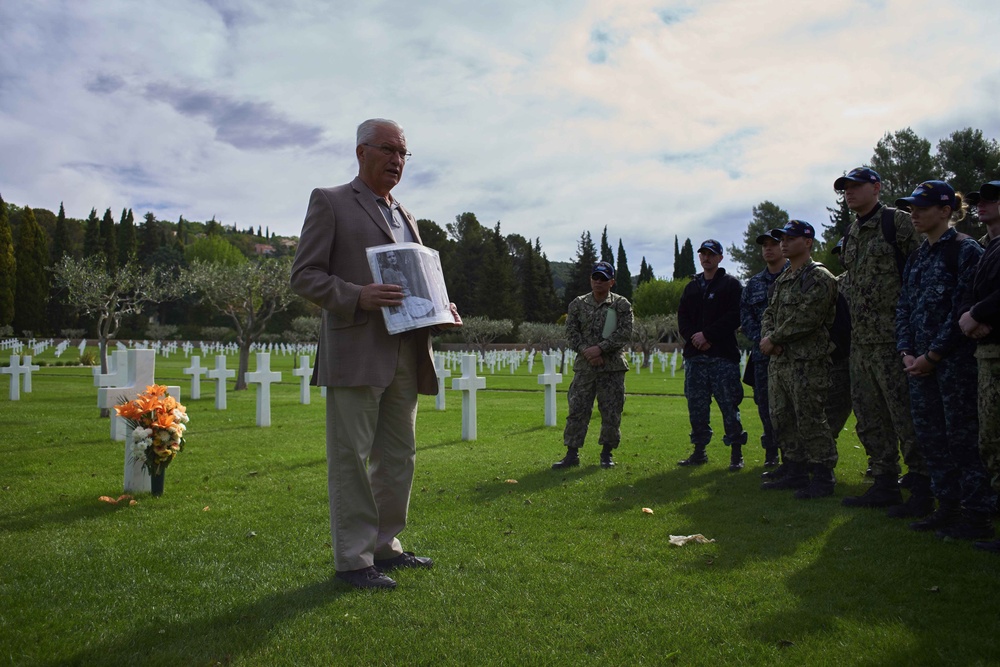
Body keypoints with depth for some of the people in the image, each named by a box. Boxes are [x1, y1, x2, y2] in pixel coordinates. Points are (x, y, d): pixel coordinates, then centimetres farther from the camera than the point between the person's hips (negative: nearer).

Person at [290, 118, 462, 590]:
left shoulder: (405, 218, 23)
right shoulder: (329, 202, 2)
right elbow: (304, 276, -5)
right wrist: (357, 296, -21)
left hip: (405, 356, 7)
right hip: (355, 354, -7)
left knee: (398, 456, 12)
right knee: (351, 458, -1)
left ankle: (385, 546, 25)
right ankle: (352, 559, 8)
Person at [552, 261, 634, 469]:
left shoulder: (622, 304, 2)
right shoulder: (577, 304, 8)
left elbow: (625, 333, -8)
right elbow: (571, 332, 4)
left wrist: (600, 348, -16)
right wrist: (585, 351, -12)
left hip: (613, 367, -1)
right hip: (584, 366, 1)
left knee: (611, 412, 4)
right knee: (577, 410, 0)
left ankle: (606, 454, 18)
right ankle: (572, 454, 8)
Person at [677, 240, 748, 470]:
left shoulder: (731, 284, 3)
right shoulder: (692, 287, 19)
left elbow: (735, 316, -9)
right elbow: (682, 316, 12)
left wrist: (707, 335, -15)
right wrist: (693, 336, -7)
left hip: (723, 355, -5)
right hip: (695, 354, 5)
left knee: (729, 405, -4)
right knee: (696, 406, 7)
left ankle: (736, 453, 4)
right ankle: (699, 451, 17)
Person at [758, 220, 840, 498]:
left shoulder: (820, 278, -8)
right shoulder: (782, 280, 20)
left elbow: (806, 318, -18)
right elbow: (769, 313, 18)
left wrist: (773, 339, -12)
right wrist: (767, 338, -3)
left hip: (808, 362, -9)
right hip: (778, 361, 9)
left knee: (811, 421, -5)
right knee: (782, 420, 13)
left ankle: (823, 478, 5)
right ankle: (795, 472, 24)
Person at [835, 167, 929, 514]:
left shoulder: (898, 222, -5)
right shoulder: (851, 234, 18)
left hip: (893, 340, -8)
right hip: (860, 342, 8)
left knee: (906, 418, -5)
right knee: (870, 419, 12)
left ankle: (922, 492, 4)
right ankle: (885, 484, 22)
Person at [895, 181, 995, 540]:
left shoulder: (966, 250, -7)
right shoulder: (916, 258, 15)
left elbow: (963, 311, -14)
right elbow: (904, 308, 14)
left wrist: (932, 356, -15)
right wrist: (907, 353, 1)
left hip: (956, 360, -8)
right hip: (921, 362, 8)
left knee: (963, 436, -3)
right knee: (930, 435, 11)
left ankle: (978, 515, 7)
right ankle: (948, 507, 22)